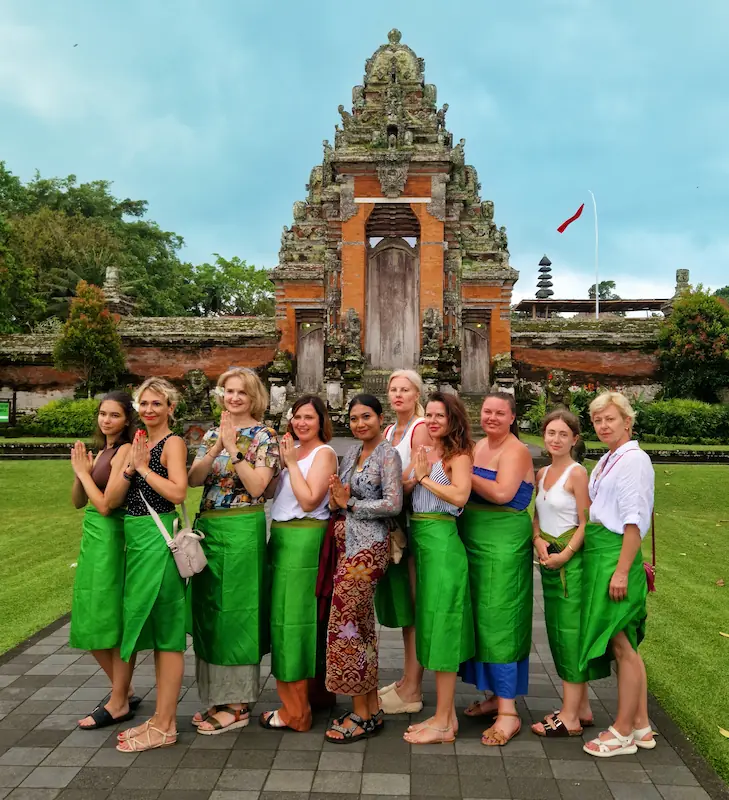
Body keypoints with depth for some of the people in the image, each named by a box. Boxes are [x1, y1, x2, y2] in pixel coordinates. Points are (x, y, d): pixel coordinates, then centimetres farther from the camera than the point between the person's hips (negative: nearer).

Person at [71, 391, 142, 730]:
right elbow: (78, 502, 13)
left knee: (114, 621, 0)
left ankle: (119, 703, 13)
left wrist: (84, 472, -7)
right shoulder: (101, 451, 14)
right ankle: (123, 691, 29)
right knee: (92, 623, 14)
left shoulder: (124, 450, -12)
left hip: (110, 540, -9)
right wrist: (79, 470, -3)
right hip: (92, 540, 9)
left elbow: (106, 505, -17)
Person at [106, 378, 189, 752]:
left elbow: (178, 492, -23)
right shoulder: (135, 444, 14)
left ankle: (163, 727, 9)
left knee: (165, 630, -1)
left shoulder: (173, 443, -7)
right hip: (135, 538, 9)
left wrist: (144, 466, -14)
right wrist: (130, 466, -9)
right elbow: (111, 500, 7)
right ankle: (162, 717, 27)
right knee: (148, 625, 15)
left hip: (159, 538, -9)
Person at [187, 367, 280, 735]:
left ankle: (237, 704, 11)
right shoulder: (212, 434, 12)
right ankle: (216, 697, 25)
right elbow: (192, 479, 0)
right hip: (207, 528, 6)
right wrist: (217, 448, -13)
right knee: (208, 610, 11)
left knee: (236, 609, -1)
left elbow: (256, 486, -15)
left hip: (242, 530, -6)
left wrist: (233, 448, -17)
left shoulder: (264, 436, -4)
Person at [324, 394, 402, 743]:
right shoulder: (351, 453, 14)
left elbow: (393, 504, -16)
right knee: (362, 626, 12)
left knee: (345, 624, -6)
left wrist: (350, 504, -11)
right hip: (347, 544, 8)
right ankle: (372, 710, 23)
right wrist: (336, 501, -4)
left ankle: (361, 714, 6)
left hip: (367, 547, -8)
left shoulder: (388, 455, -8)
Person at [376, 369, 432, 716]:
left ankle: (412, 690, 6)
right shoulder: (389, 431, 16)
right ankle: (408, 678, 26)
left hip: (415, 520, -8)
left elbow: (414, 477, -18)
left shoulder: (421, 428, -8)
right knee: (402, 602, 14)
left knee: (415, 603, -2)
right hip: (393, 522, 8)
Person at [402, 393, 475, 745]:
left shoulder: (458, 455, -5)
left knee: (440, 622, -3)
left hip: (442, 539, -8)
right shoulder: (424, 452, 17)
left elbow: (459, 496, -22)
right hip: (420, 538, 8)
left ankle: (444, 723, 7)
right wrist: (417, 473, -2)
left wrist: (424, 477, -12)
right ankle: (446, 713, 24)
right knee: (430, 623, 12)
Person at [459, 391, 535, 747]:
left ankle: (508, 712, 2)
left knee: (497, 622, -6)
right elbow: (465, 492, 12)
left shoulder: (516, 451, -10)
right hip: (474, 541, 8)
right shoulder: (479, 446, 12)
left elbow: (503, 493, -24)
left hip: (503, 544, -8)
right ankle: (497, 695, 27)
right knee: (481, 619, 13)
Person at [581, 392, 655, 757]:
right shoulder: (606, 460, 14)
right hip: (597, 554, 9)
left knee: (620, 644, 0)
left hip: (616, 554, -9)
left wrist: (622, 571, -19)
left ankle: (623, 732, 13)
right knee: (624, 644, 15)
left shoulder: (634, 459, -13)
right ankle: (640, 725, 26)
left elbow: (634, 521, -17)